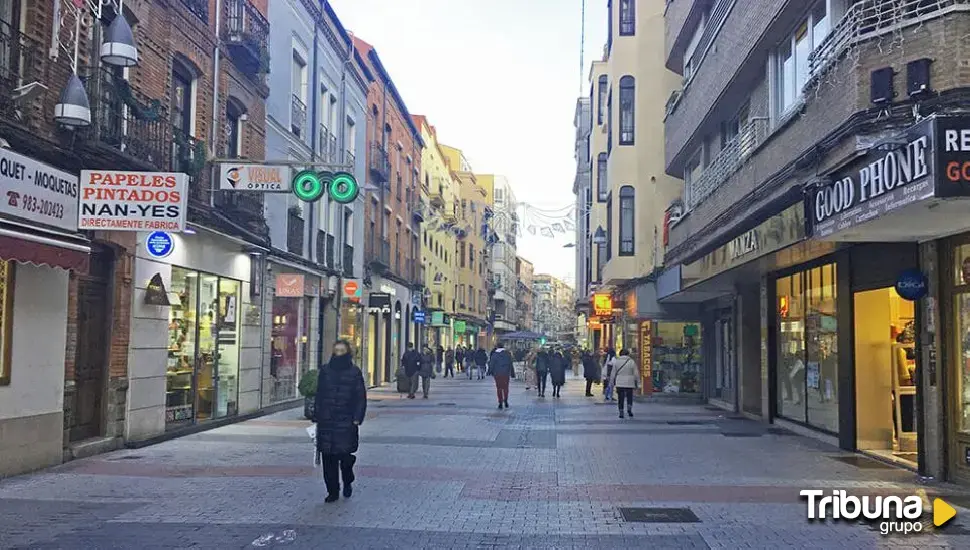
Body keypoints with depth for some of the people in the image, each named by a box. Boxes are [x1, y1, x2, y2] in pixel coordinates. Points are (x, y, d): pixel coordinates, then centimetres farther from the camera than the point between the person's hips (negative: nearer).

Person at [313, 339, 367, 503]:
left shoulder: (355, 372, 1)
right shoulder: (325, 371, 8)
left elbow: (361, 398, 1)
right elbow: (318, 396, 11)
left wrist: (357, 419, -6)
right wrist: (316, 417, 6)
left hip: (346, 422, -2)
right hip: (326, 421, 3)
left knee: (345, 454, -7)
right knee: (328, 457, 2)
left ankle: (348, 483, 22)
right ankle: (332, 491, 14)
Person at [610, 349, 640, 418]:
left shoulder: (616, 361, 2)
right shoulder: (631, 361, -2)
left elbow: (613, 373, 4)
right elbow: (636, 374, -1)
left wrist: (612, 383, 12)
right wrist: (637, 383, 7)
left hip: (619, 383, 1)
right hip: (629, 383, -1)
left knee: (620, 398, 6)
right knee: (629, 397, 10)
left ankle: (621, 412, 3)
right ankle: (629, 408, -11)